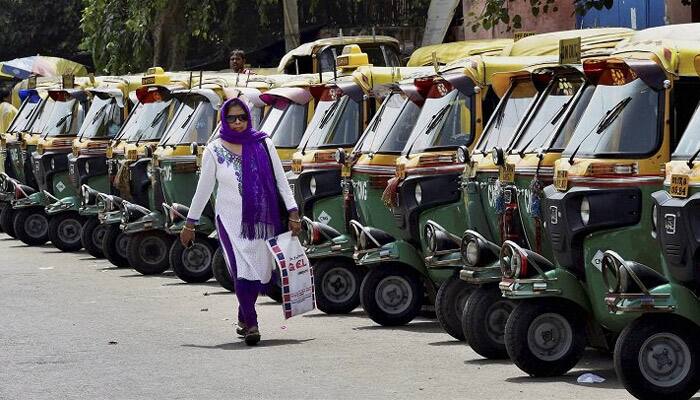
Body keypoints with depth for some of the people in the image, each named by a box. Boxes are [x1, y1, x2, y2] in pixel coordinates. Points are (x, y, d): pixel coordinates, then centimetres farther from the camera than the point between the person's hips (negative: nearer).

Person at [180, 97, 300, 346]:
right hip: (231, 221, -2)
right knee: (243, 271, -13)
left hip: (262, 220, 2)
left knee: (260, 272, 7)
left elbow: (281, 180, 5)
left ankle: (244, 318, 28)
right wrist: (190, 224, 7)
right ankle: (251, 325, -11)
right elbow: (203, 189, 7)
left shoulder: (263, 145, 5)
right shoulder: (215, 150, 2)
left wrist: (292, 213, -4)